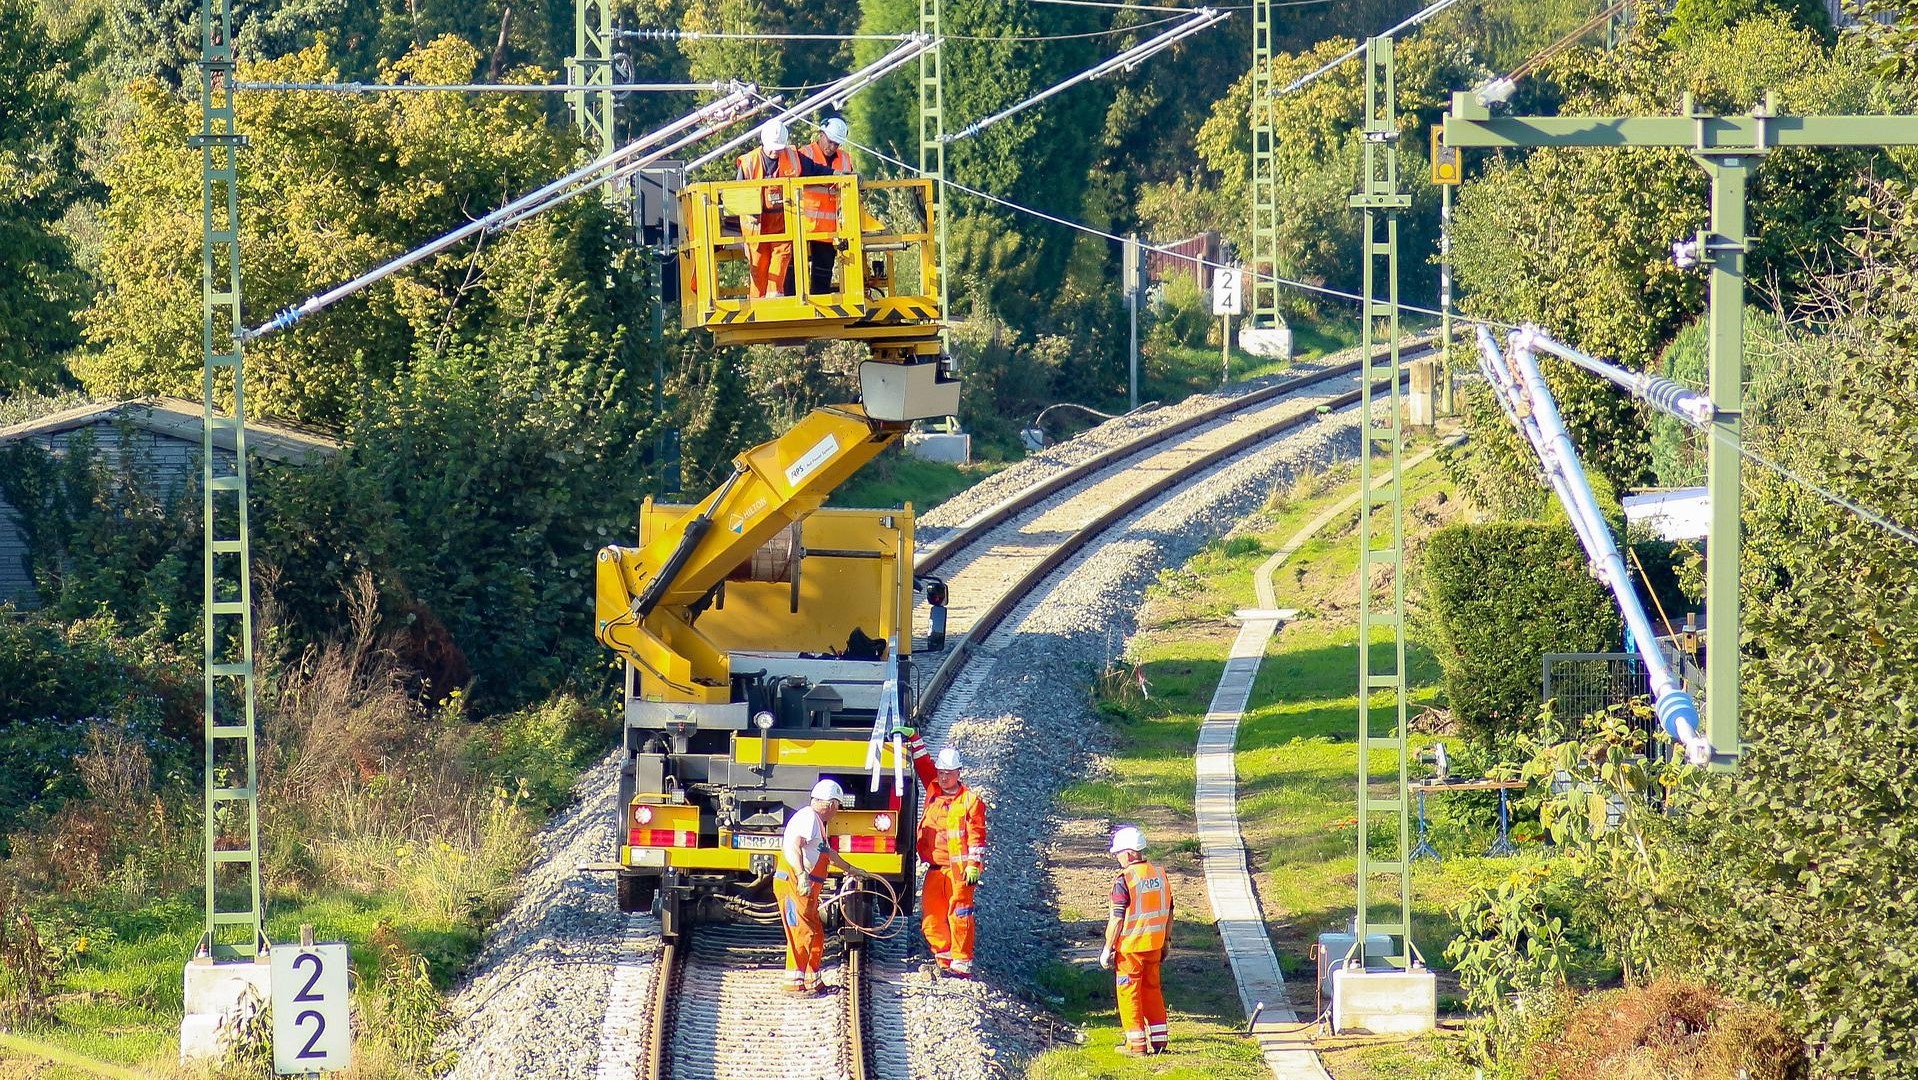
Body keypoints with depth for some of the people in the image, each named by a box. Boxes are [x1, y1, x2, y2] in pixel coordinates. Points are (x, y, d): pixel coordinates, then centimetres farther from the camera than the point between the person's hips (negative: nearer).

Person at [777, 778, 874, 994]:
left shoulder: (817, 821, 23)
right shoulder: (808, 818, -11)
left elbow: (828, 852, 40)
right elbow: (792, 846, -28)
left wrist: (850, 869, 51)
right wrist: (802, 876, -38)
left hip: (806, 888, 11)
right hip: (793, 885, -11)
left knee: (816, 934, 14)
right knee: (802, 932, -13)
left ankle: (812, 981, 23)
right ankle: (794, 983, -15)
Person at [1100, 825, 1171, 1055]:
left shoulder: (1124, 880, -16)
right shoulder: (1160, 875, 5)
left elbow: (1117, 919, -17)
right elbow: (1169, 913, 11)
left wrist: (1108, 949, -10)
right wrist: (1166, 943, 20)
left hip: (1130, 947, -6)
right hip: (1154, 946, 6)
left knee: (1129, 993, 4)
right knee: (1152, 990, 17)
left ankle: (1136, 1043, 4)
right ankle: (1158, 1041, 19)